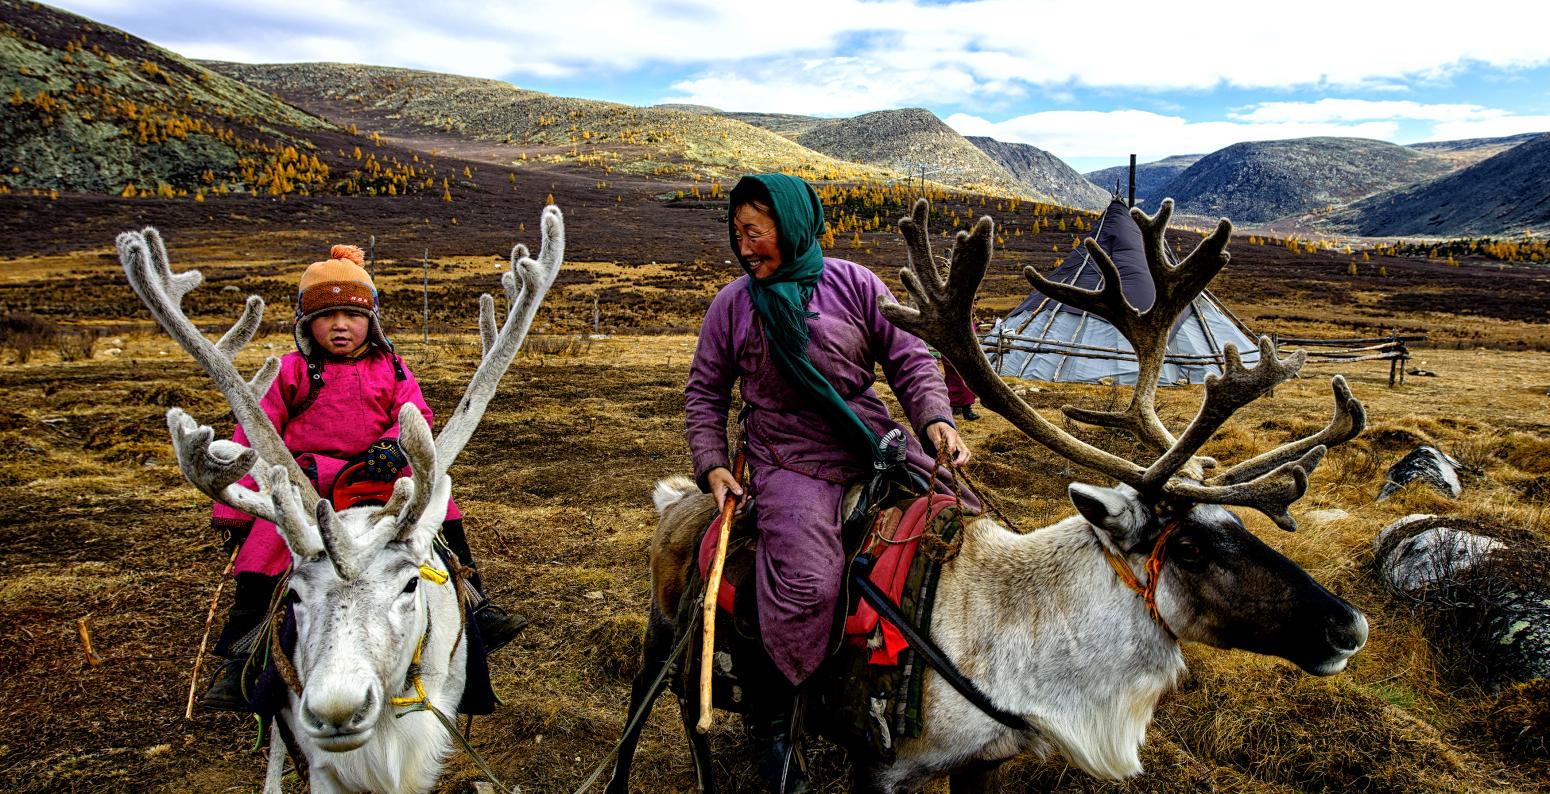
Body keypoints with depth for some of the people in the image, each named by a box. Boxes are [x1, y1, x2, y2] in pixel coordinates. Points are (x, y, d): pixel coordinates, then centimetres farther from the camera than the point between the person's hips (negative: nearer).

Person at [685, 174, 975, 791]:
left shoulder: (854, 284, 3)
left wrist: (935, 419, -10)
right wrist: (711, 465, -1)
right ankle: (771, 715, -2)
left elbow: (908, 358, 6)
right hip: (791, 463, -3)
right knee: (807, 583, -27)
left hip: (876, 446, 3)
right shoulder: (733, 304, 5)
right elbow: (705, 392, 11)